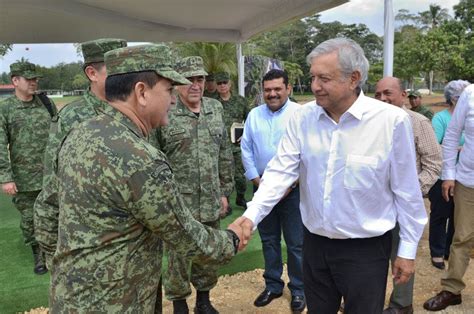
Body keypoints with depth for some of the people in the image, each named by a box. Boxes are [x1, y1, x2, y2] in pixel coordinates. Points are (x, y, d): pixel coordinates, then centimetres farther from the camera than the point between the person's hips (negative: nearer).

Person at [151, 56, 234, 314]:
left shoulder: (215, 109, 6)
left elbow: (224, 155, 11)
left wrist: (224, 191, 10)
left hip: (210, 203, 5)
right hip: (177, 203, -5)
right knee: (178, 258, 9)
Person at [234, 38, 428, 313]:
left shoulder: (392, 120, -15)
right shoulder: (302, 118, -5)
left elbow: (406, 191, -8)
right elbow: (281, 171, -9)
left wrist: (407, 249, -3)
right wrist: (251, 216, -22)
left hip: (366, 248, -3)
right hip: (315, 243, 4)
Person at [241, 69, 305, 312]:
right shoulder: (254, 115, 6)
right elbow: (246, 150, 6)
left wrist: (290, 184, -13)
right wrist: (257, 181, -2)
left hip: (292, 189, -4)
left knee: (295, 243, 5)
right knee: (268, 240, 15)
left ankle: (298, 289, 23)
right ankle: (273, 285, 31)